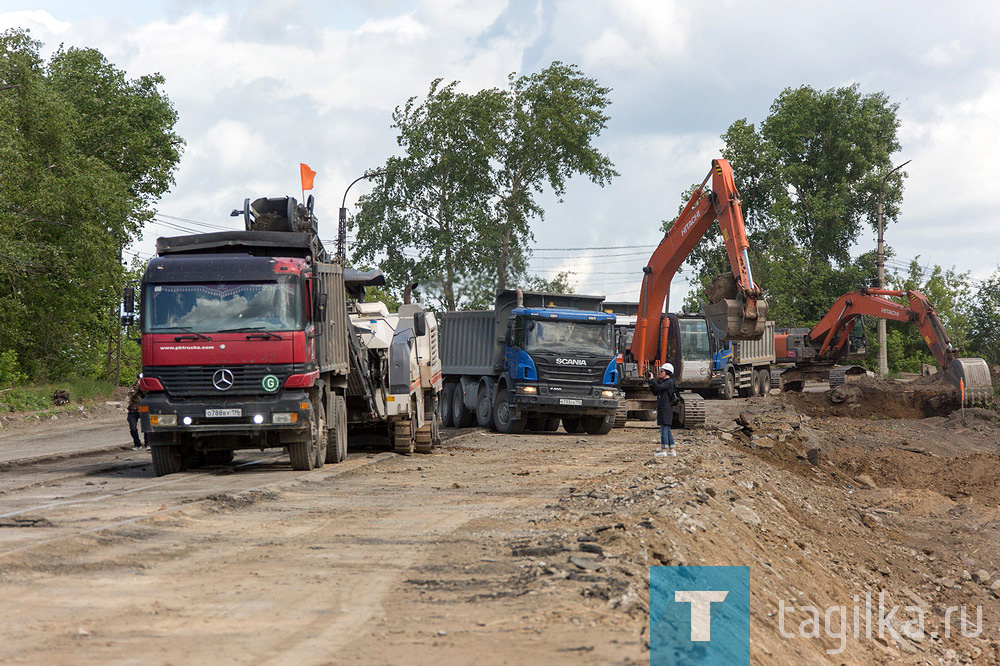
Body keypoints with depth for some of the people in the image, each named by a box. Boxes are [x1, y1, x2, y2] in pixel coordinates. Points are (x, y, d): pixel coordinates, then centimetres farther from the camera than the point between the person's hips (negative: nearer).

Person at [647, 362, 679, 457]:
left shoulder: (669, 382, -10)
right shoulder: (664, 382, 19)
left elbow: (658, 388, -23)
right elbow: (655, 392, 21)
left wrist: (652, 379, -12)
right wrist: (650, 381, 13)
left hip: (666, 408, -10)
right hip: (662, 409, 10)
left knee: (664, 428, -11)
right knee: (667, 429, 11)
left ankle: (664, 450, -14)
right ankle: (672, 450, 14)